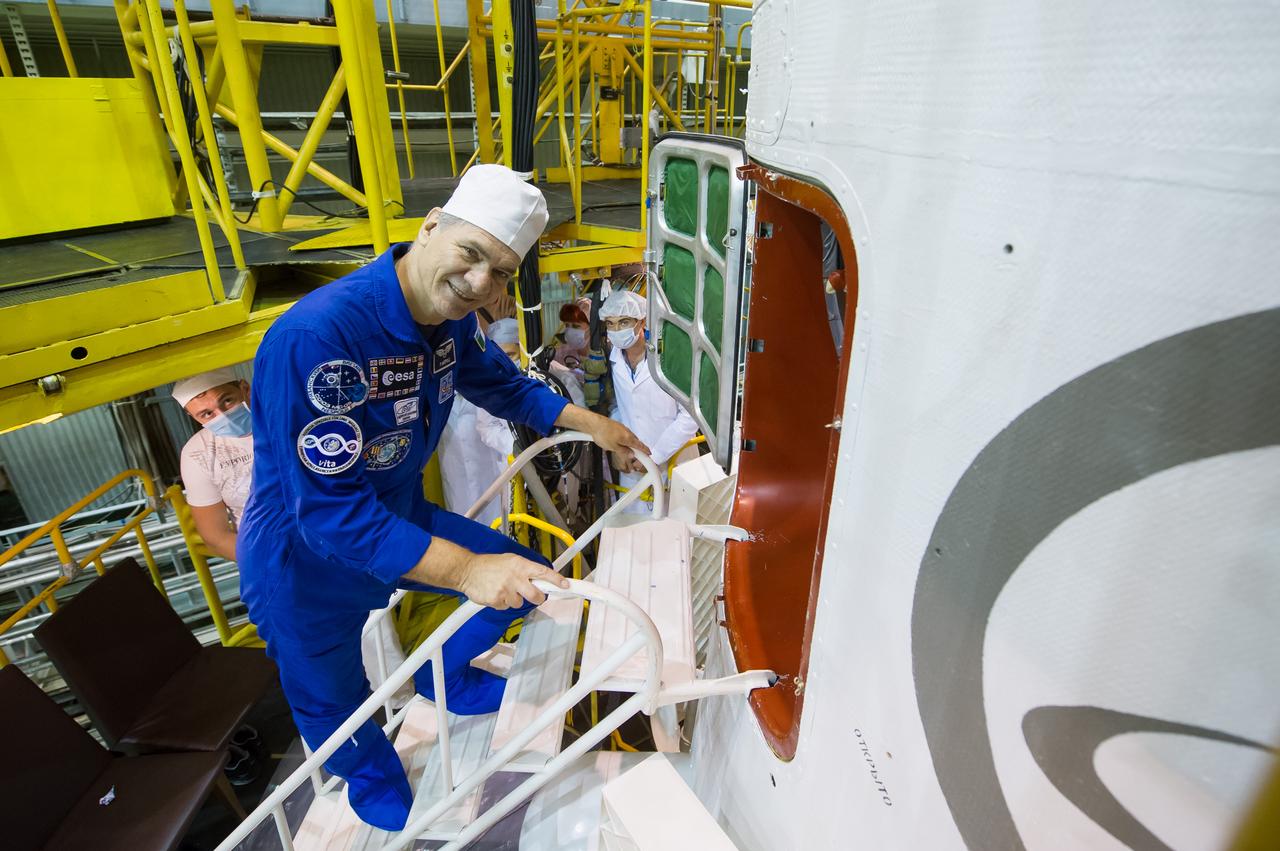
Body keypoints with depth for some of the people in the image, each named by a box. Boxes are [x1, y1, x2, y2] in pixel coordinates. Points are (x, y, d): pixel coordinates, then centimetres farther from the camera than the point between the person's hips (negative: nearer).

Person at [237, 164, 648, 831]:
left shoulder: (449, 318, -9)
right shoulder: (317, 336, -36)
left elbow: (500, 384, 11)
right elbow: (331, 509, -37)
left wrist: (590, 423, 5)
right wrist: (465, 569, -42)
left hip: (399, 520, 6)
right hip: (306, 564, -6)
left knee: (526, 579, 12)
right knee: (337, 711, 18)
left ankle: (445, 679, 41)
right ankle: (377, 786, 56)